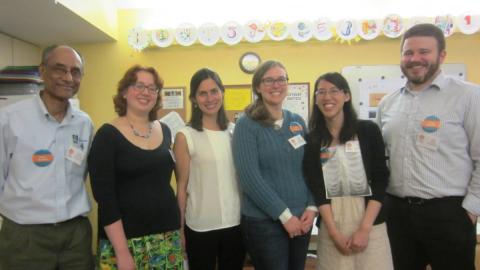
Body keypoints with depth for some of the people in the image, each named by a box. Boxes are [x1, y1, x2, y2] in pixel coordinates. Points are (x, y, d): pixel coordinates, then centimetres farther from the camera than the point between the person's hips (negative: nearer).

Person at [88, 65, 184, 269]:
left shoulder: (164, 131, 6)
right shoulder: (108, 135, -9)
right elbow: (104, 197, -13)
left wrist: (176, 229, 10)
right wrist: (122, 251, -15)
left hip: (167, 235, 5)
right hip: (126, 240, -4)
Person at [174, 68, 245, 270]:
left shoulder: (235, 131, 4)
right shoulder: (186, 136, -8)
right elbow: (182, 186, -5)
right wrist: (179, 228, -3)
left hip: (236, 223, 4)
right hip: (201, 227, -3)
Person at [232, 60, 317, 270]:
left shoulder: (298, 122, 7)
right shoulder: (247, 125, -9)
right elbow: (250, 177, -16)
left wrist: (311, 207, -4)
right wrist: (285, 215, -16)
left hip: (301, 219, 5)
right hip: (264, 221, -5)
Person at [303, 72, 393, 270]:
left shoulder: (369, 131, -1)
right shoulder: (312, 140, 2)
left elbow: (380, 182, -3)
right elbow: (316, 189, -1)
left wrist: (364, 229, -10)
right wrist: (334, 232, -9)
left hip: (370, 224, -1)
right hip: (331, 225, 1)